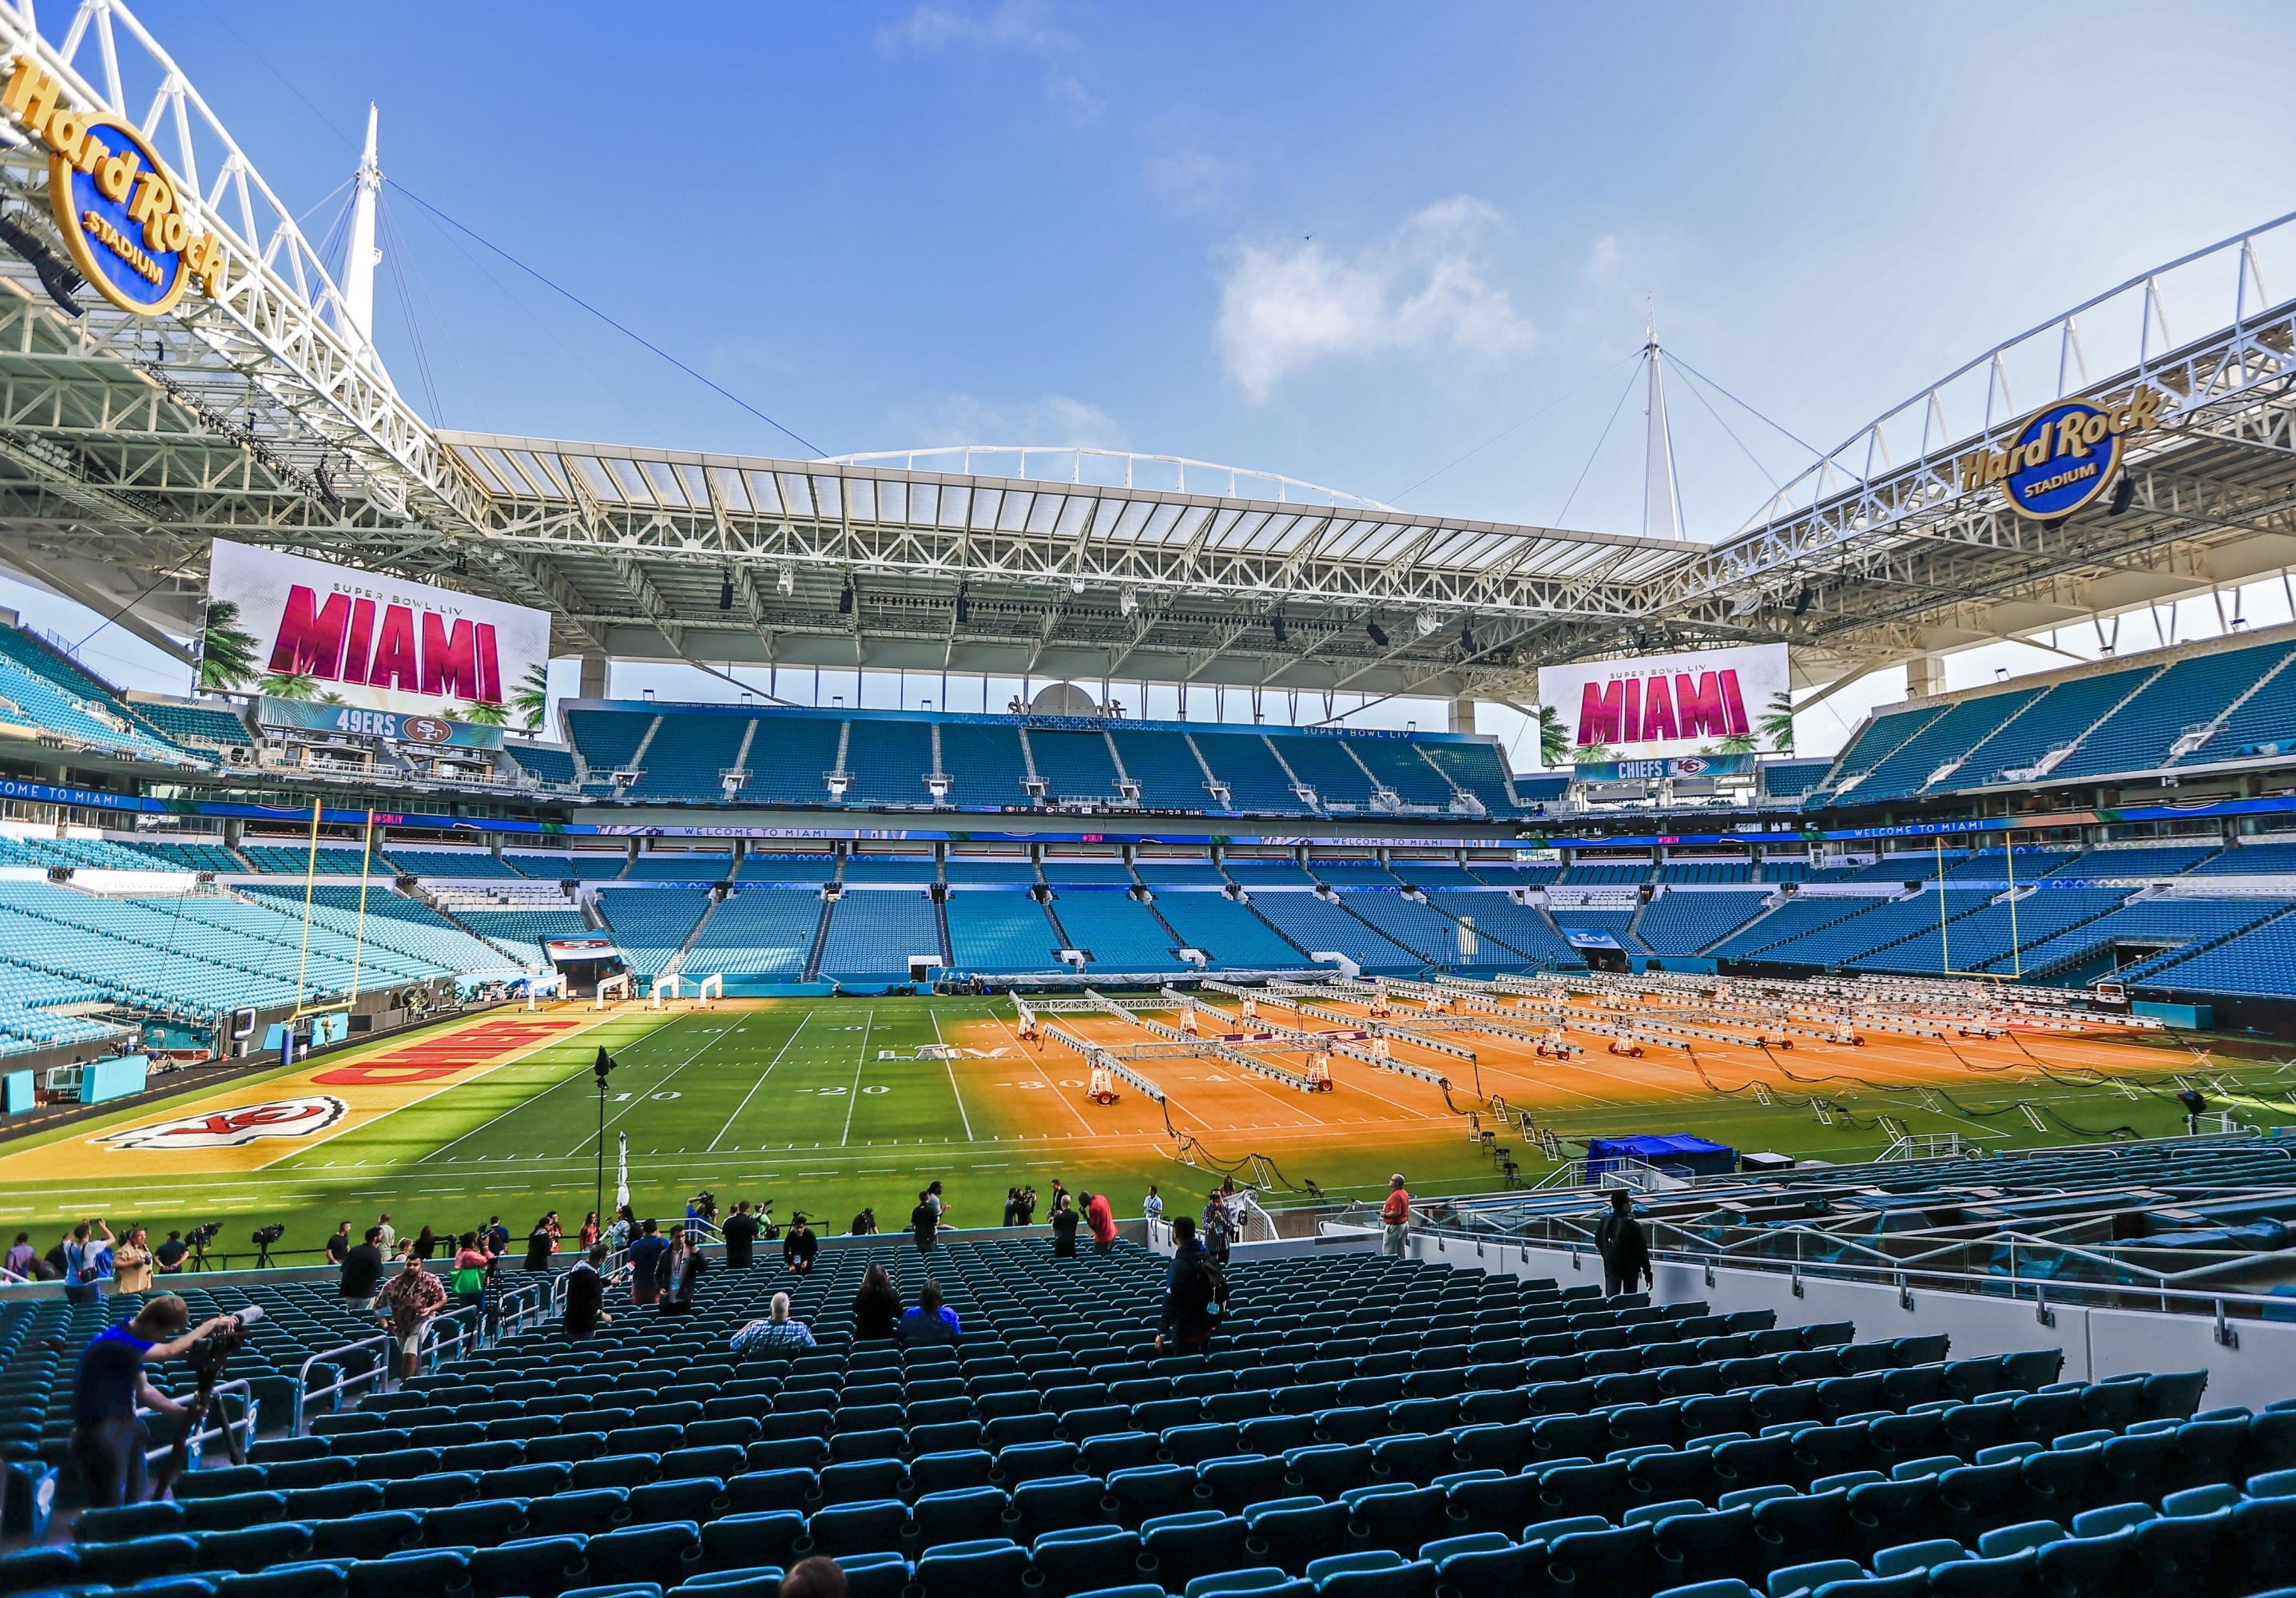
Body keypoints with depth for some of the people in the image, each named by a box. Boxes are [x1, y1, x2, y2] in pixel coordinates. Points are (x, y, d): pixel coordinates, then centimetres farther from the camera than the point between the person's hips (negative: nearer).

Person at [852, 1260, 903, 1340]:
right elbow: (899, 1314, -2)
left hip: (864, 1334, 0)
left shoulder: (863, 1291, -18)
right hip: (886, 1334, 0)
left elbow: (855, 1309, 3)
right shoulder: (892, 1292, -17)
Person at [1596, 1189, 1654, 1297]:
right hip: (1630, 1268, -3)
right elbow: (1642, 1252, -15)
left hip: (1611, 1268, 3)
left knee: (1610, 1298, 10)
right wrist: (1648, 1274, -7)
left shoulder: (1604, 1221, -7)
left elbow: (1598, 1243, 6)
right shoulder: (1633, 1226, -20)